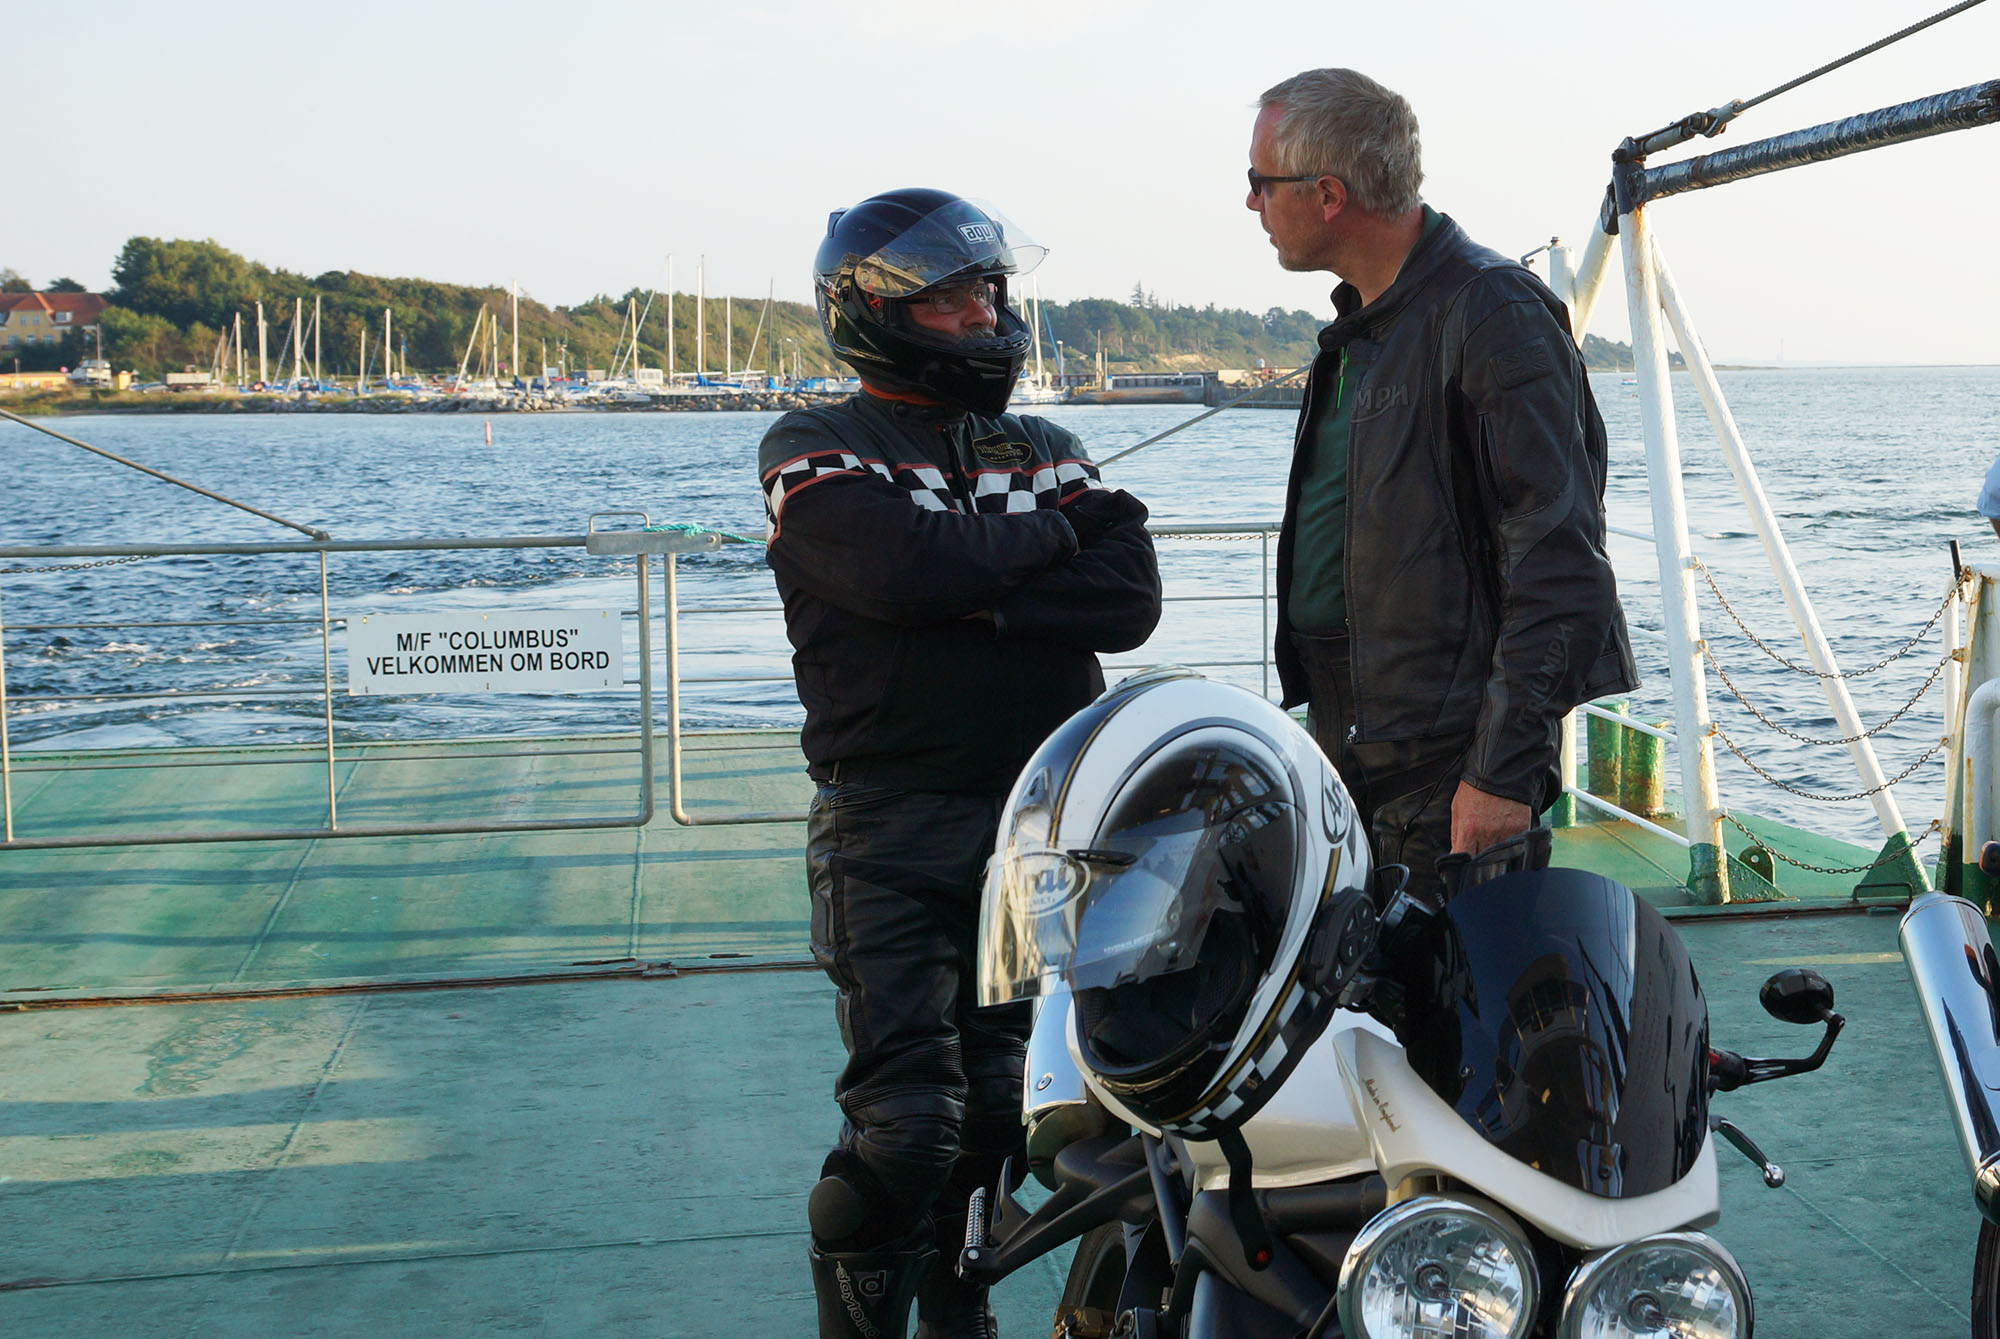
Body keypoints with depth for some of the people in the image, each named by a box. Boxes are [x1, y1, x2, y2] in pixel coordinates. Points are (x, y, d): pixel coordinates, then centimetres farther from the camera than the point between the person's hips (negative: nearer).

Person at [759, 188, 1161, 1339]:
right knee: (905, 1122, -9)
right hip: (894, 828, -5)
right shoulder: (817, 452, 0)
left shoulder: (1047, 454, 15)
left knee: (1000, 1100, 13)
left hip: (1043, 818, 5)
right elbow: (902, 565, -21)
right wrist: (1048, 533, -5)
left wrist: (973, 597, -13)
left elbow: (1131, 598, -2)